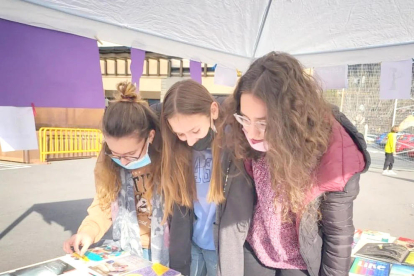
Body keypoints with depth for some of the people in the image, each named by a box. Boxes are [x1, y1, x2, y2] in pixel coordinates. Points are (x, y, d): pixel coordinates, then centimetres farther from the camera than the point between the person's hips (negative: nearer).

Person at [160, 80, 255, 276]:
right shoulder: (180, 152, -6)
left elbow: (242, 211, -16)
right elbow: (177, 206, 0)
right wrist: (177, 250, 3)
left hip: (226, 247, -4)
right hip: (191, 245, 4)